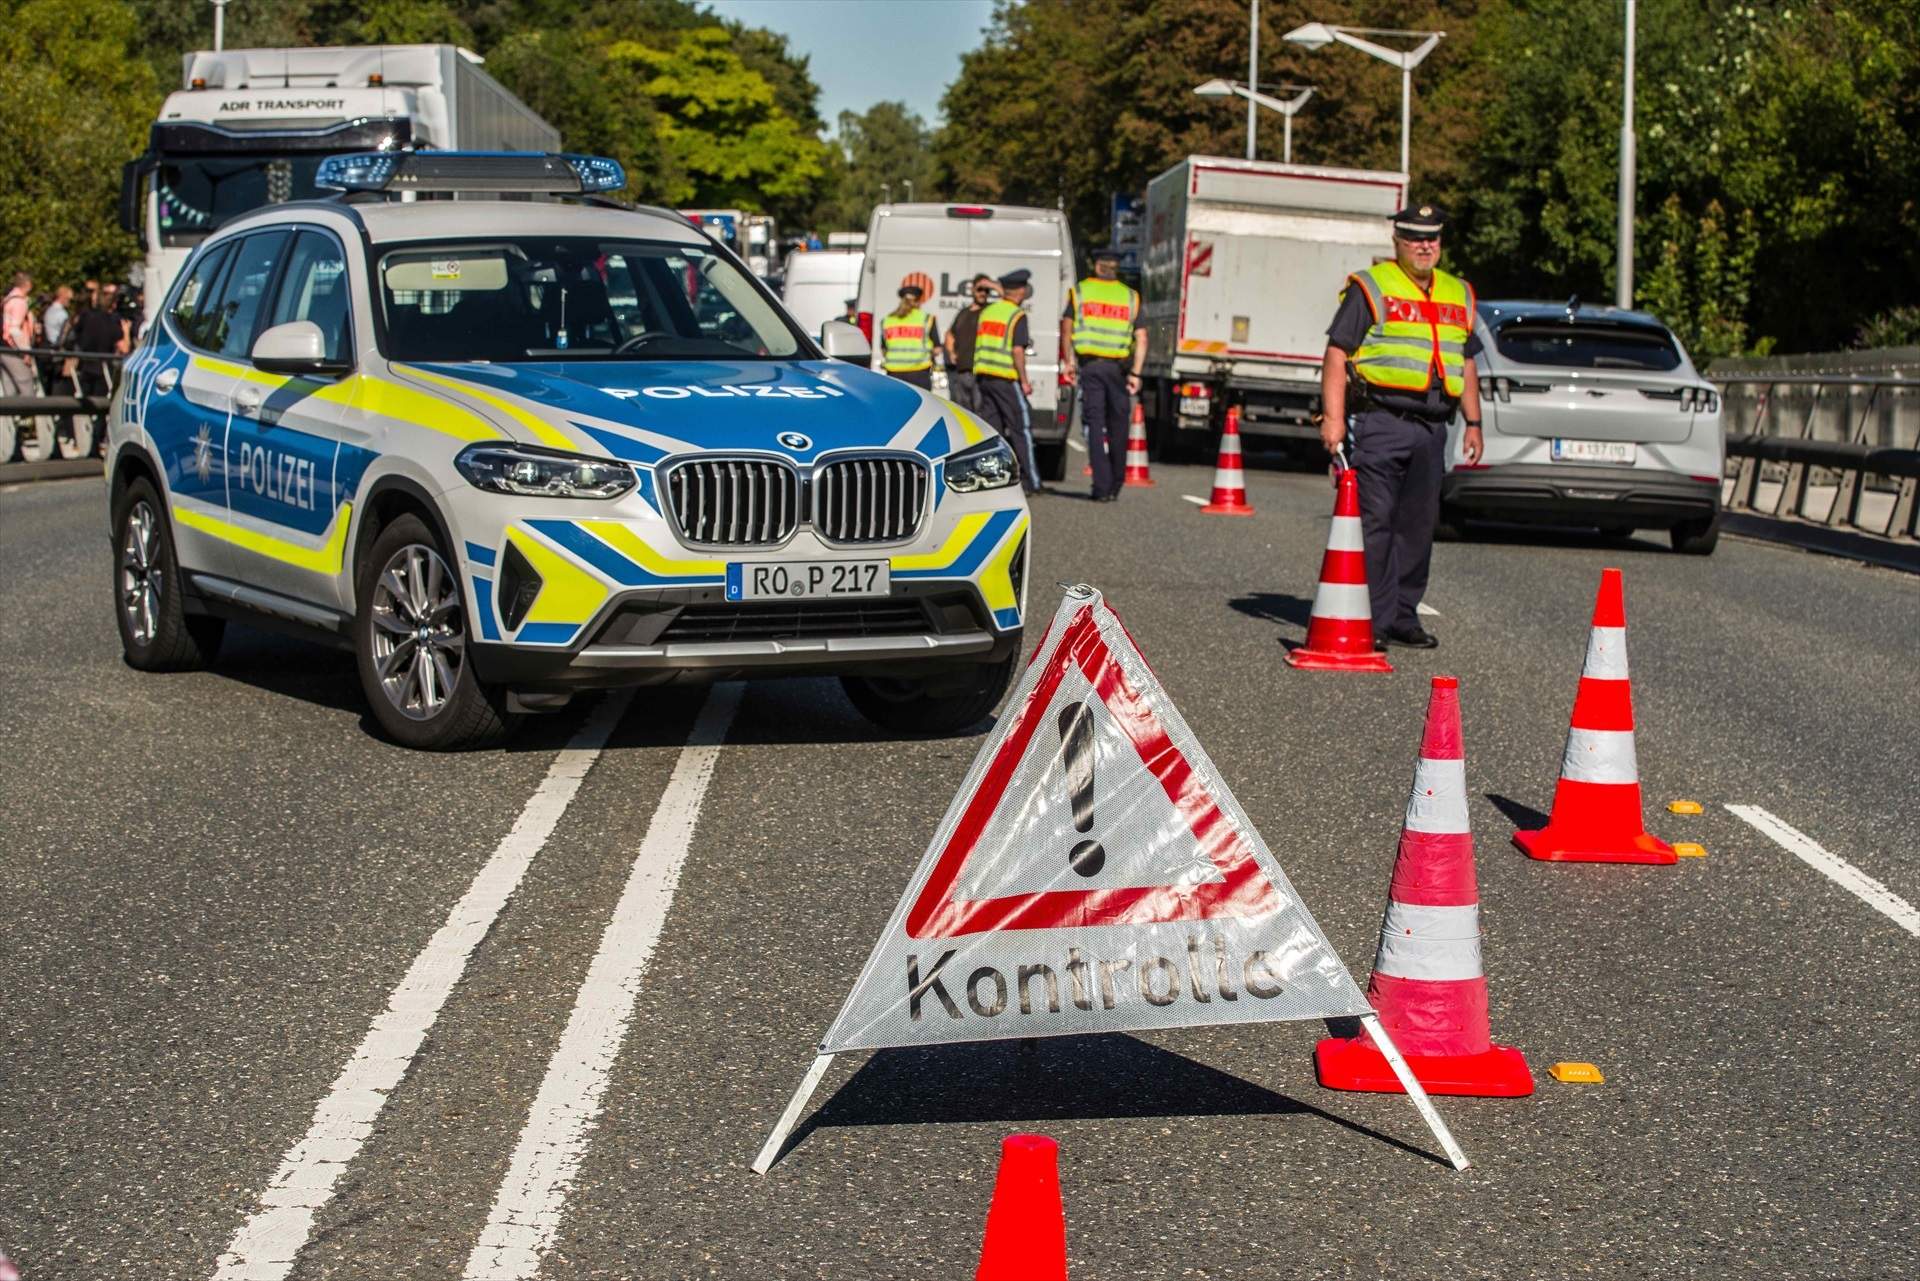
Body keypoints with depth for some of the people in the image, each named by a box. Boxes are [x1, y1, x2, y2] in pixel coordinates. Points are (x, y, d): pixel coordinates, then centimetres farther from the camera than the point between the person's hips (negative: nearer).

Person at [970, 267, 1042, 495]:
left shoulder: (987, 311, 13)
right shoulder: (1017, 315, -9)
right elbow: (1018, 350, -16)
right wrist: (1024, 380, -10)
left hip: (983, 374, 7)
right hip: (1006, 377, -7)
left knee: (991, 427, 9)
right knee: (1022, 427, 0)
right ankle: (1030, 482, 0)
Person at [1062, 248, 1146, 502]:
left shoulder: (1079, 291, 8)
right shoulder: (1130, 297, 10)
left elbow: (1067, 326, -3)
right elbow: (1141, 338, 2)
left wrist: (1069, 361, 0)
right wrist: (1135, 373, 0)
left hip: (1090, 366, -1)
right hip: (1119, 367, 1)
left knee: (1095, 425, 0)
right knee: (1118, 426, 12)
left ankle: (1102, 487, -7)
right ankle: (1115, 486, 19)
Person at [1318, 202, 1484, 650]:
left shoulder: (1459, 295, 19)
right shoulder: (1370, 288, 0)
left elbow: (1466, 364, 25)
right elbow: (1337, 354, -5)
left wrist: (1473, 422, 18)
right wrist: (1333, 417, -13)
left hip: (1431, 427, 6)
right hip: (1379, 423, -6)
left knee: (1418, 524, 7)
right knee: (1374, 521, -8)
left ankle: (1402, 616, 15)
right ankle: (1368, 620, -4)